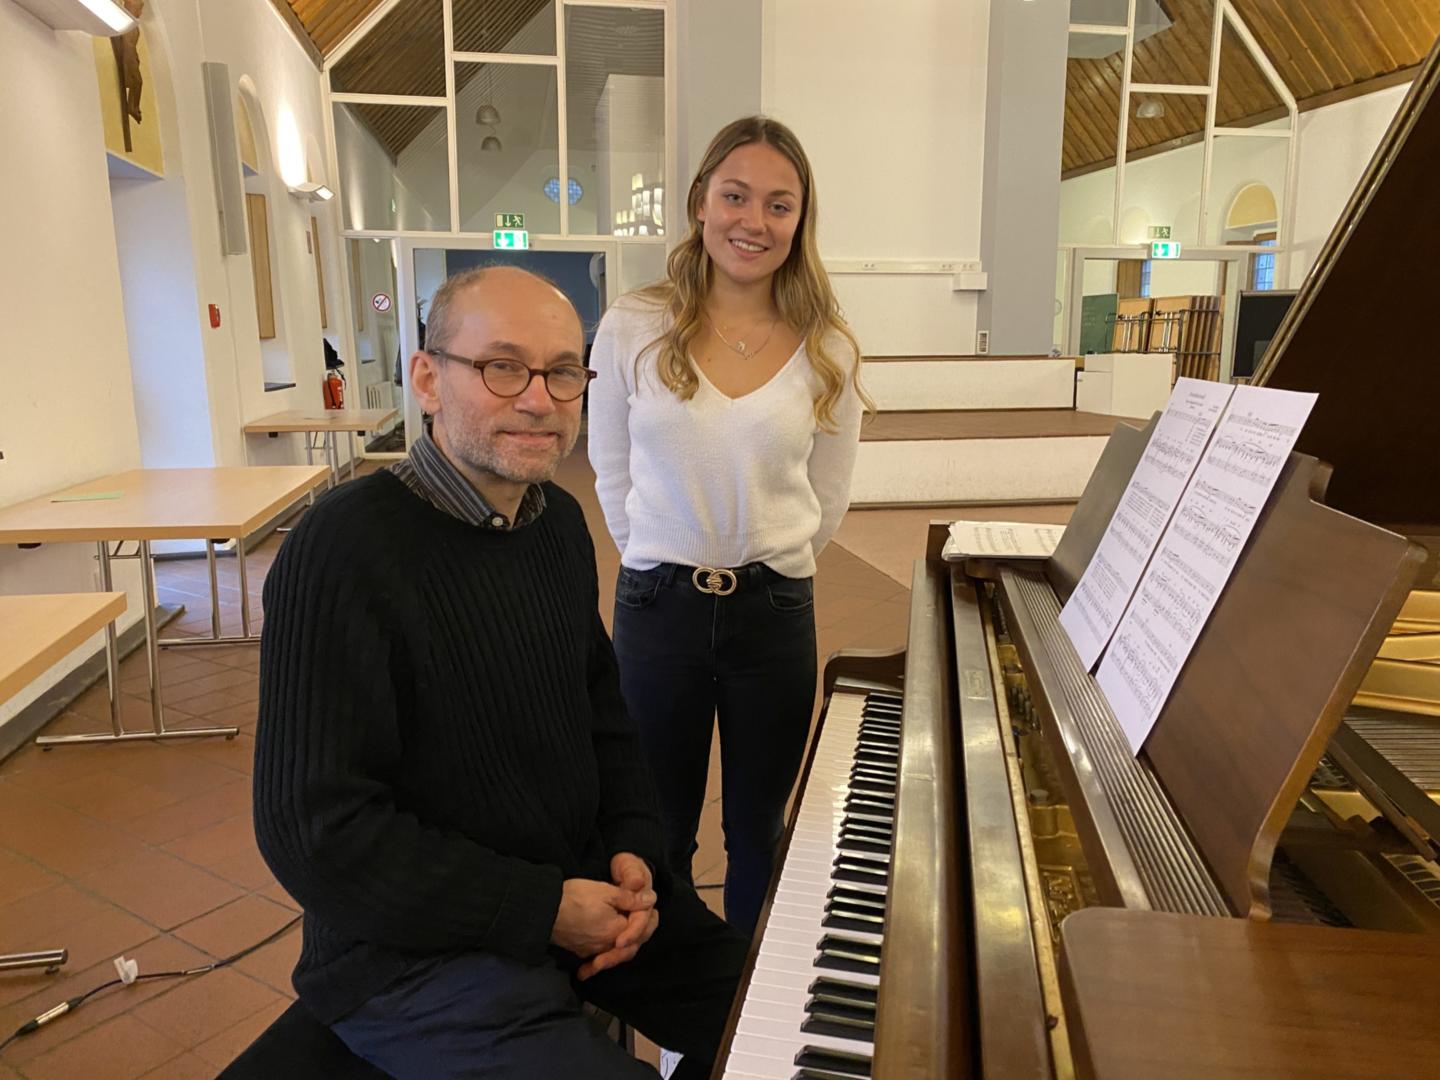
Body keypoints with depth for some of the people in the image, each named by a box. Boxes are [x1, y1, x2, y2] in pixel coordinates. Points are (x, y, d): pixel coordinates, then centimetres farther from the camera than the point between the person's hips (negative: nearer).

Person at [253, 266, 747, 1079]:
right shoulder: (343, 552, -22)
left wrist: (635, 849, -4)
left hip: (581, 890, 7)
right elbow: (316, 831, -23)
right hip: (416, 948, -6)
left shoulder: (559, 523, 3)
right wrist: (542, 910, -20)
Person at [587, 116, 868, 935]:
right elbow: (613, 474, 3)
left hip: (774, 613, 1)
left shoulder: (828, 352, -5)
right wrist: (668, 566, 6)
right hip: (658, 606, 0)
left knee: (759, 831, 17)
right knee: (662, 829, 17)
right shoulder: (636, 329, -6)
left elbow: (828, 500, 6)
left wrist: (759, 572, 9)